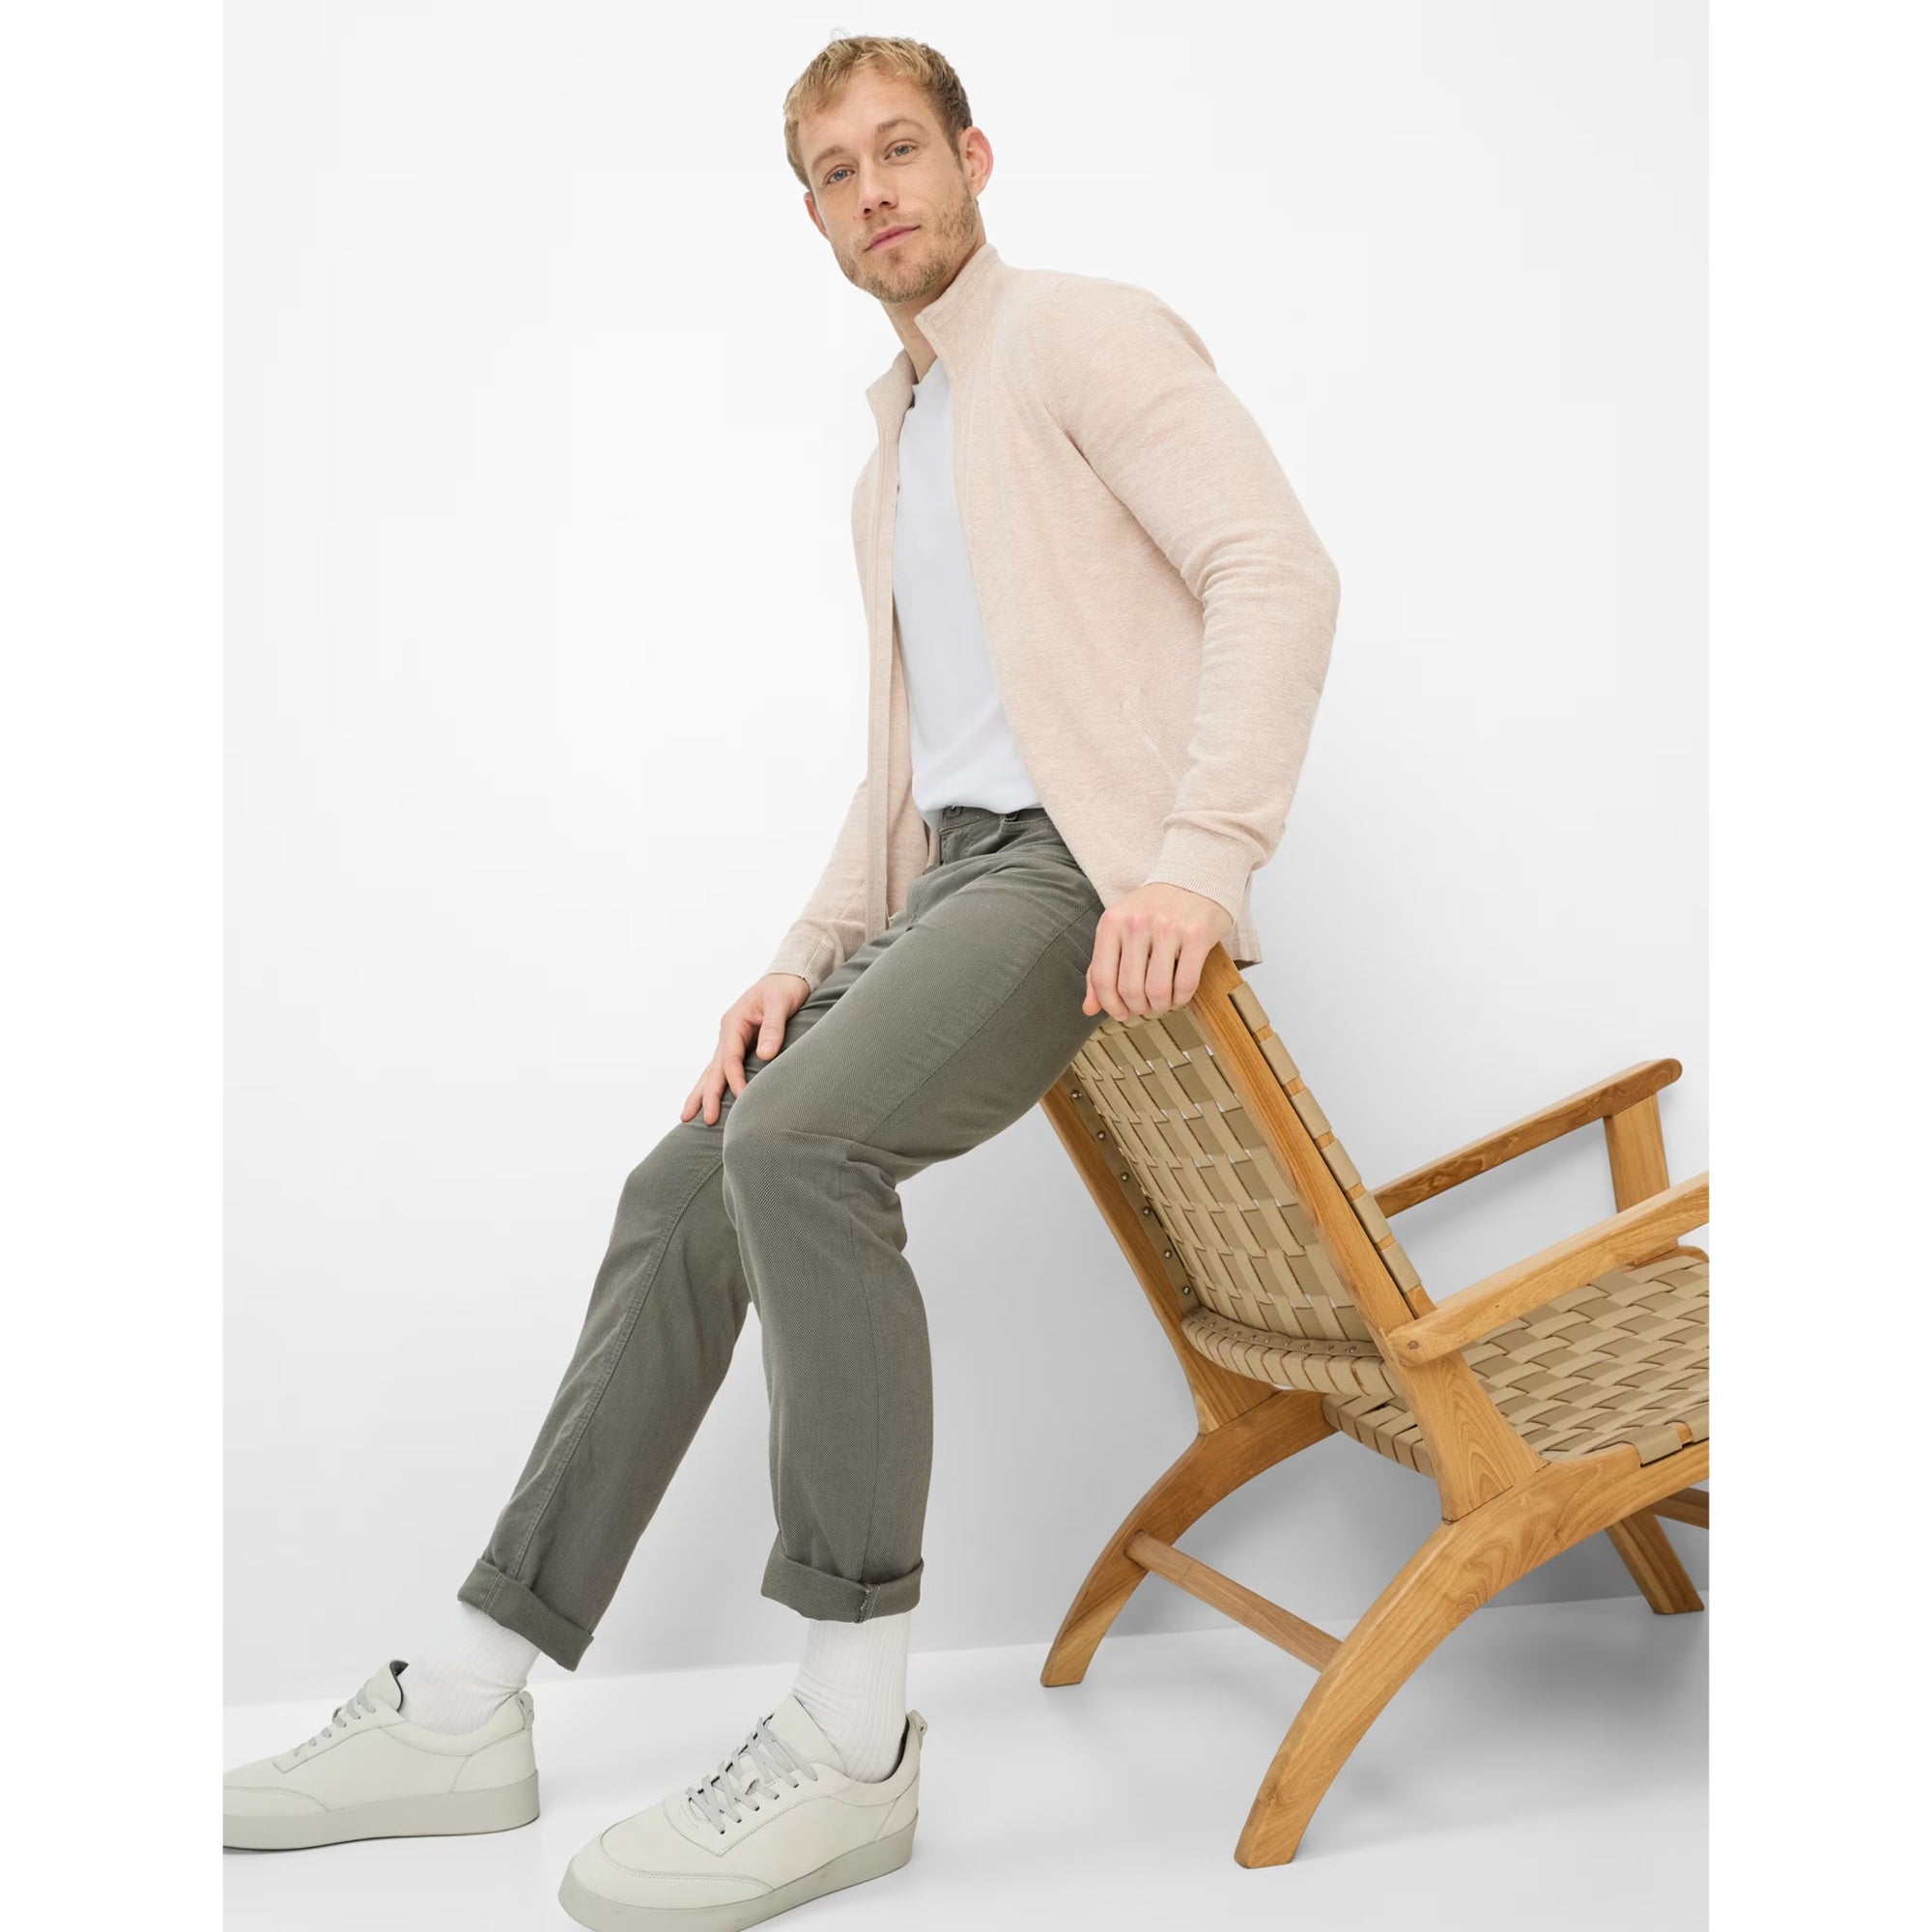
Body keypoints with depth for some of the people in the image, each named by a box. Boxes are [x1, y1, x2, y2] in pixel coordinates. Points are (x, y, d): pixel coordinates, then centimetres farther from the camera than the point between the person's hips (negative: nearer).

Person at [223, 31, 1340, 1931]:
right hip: (947, 873, 9)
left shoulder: (1080, 333, 1)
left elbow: (1277, 568, -13)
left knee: (799, 1140, -30)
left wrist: (1203, 854, -25)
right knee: (685, 1191, -2)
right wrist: (802, 960, 12)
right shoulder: (892, 455, 26)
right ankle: (467, 1707, 3)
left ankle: (851, 1738, -20)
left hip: (1083, 858, -8)